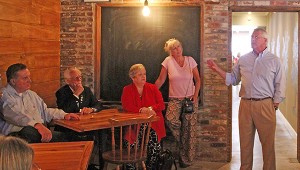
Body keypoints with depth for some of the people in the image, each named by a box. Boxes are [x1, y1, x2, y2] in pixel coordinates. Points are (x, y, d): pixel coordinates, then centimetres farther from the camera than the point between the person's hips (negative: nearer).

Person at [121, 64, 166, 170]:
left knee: (155, 147, -24)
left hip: (153, 124, 2)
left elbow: (161, 104, 5)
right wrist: (142, 110, -17)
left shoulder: (152, 88, 13)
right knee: (132, 146, -27)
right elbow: (126, 106, -6)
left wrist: (150, 108, -13)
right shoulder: (127, 90, 8)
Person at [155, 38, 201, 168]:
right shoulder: (168, 61, -3)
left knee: (189, 129, 0)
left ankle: (186, 159, 16)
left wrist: (195, 96, -6)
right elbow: (160, 80, 1)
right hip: (175, 99, -1)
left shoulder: (190, 60, 0)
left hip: (190, 98, 1)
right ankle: (182, 141, 4)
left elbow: (198, 80, 5)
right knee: (170, 120, -27)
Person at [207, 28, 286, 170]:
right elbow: (233, 79, 13)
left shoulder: (274, 60, 2)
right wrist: (217, 69, 3)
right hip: (245, 104, 3)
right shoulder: (243, 59, 10)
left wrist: (275, 104, -2)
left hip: (265, 105, -2)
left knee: (268, 142, 4)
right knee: (245, 142, 11)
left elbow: (279, 85, 2)